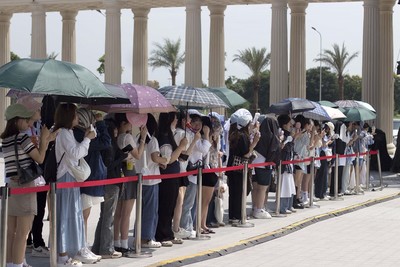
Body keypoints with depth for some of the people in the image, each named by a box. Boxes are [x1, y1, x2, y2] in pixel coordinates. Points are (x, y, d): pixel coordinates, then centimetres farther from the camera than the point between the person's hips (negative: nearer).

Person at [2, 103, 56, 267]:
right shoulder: (22, 137, -10)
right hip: (24, 185, -8)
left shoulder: (4, 140, 13)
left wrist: (46, 140, 16)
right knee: (22, 232, -4)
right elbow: (40, 158, -6)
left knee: (10, 232, 9)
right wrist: (44, 139, 3)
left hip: (10, 186, 8)